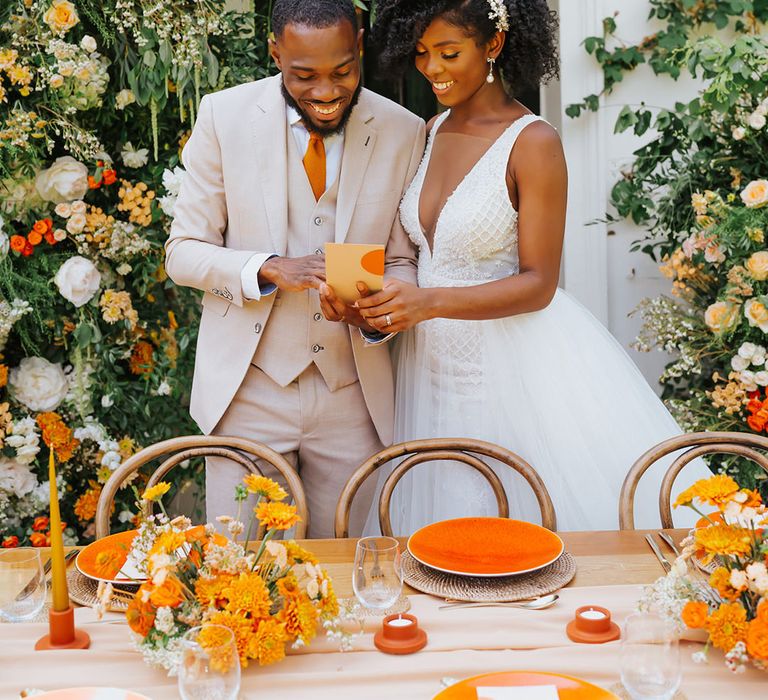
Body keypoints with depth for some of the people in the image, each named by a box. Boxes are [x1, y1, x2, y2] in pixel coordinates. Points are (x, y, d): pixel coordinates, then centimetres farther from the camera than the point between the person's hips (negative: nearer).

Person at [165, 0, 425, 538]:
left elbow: (403, 261, 6)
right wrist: (269, 269, -20)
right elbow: (183, 252, -2)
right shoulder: (224, 116, -4)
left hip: (354, 392, 1)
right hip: (249, 388, -1)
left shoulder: (403, 132, -2)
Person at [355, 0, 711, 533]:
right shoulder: (431, 133, 7)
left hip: (514, 365, -6)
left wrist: (431, 302, -25)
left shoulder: (534, 143, -13)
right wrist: (378, 298, -2)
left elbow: (538, 284, -15)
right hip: (436, 362, 6)